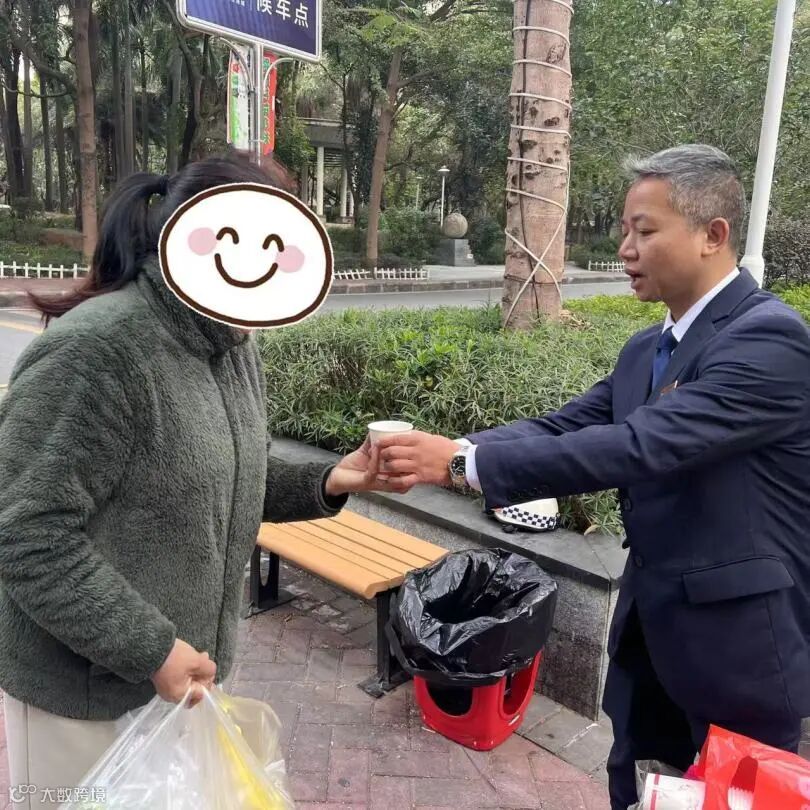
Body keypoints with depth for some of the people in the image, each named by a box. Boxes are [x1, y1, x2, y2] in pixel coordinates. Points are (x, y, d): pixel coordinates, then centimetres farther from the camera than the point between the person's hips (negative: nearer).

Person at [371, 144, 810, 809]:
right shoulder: (647, 350, 7)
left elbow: (638, 447, -32)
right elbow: (559, 428, -1)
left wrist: (465, 462, -32)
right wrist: (442, 450, -18)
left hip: (737, 641, -7)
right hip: (649, 628, 8)